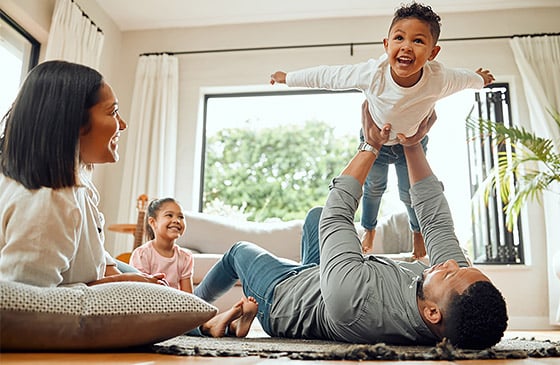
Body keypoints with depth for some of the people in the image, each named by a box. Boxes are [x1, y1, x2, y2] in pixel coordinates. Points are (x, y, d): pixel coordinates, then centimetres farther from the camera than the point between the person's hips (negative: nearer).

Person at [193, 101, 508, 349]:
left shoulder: (354, 298, -51)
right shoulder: (465, 294, -34)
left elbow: (336, 213, -35)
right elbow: (436, 218, -19)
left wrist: (370, 146, -23)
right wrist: (413, 146, -19)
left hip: (282, 295, -5)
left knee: (239, 250, 22)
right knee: (316, 214, 21)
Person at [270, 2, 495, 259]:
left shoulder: (439, 80, -36)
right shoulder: (371, 74, -40)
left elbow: (466, 78, -11)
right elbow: (326, 76, -27)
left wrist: (480, 78, 12)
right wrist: (287, 78, -16)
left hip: (412, 141, 0)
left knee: (410, 193, 16)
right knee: (373, 188, 22)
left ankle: (418, 232, 51)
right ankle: (369, 230, 53)